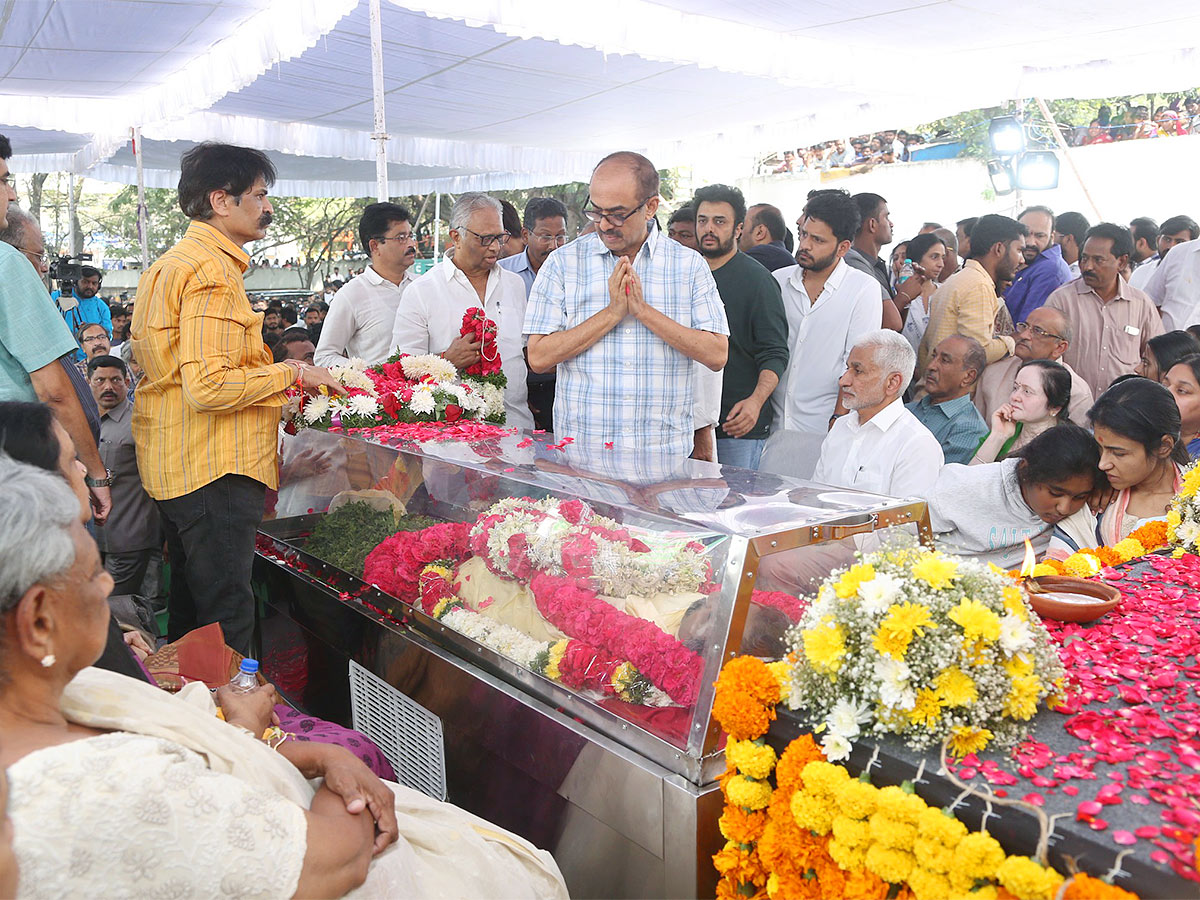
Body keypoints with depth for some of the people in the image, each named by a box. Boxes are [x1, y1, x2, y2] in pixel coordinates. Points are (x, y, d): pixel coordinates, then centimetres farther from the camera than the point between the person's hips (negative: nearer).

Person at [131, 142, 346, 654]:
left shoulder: (171, 264, 18)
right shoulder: (213, 271, -16)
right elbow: (208, 386, -26)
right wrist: (291, 372, -13)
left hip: (176, 467, 11)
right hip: (214, 470, -11)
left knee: (190, 606, 20)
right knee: (226, 621, -4)